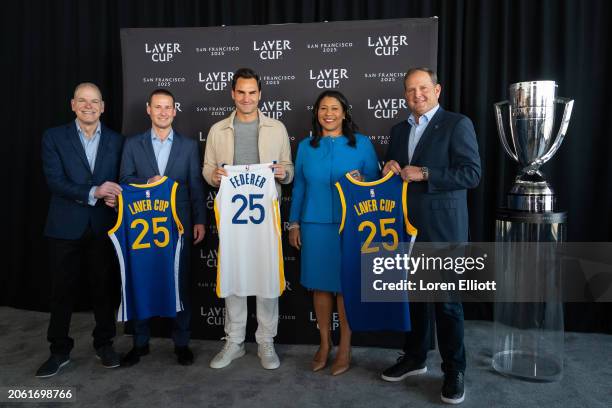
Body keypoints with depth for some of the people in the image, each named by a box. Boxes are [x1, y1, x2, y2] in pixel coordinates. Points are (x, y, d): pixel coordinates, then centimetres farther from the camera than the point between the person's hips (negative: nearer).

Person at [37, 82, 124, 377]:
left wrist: (115, 196, -15)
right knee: (62, 291, 9)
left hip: (103, 227, 1)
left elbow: (119, 181, 7)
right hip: (66, 228, -1)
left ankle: (104, 344, 28)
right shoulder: (54, 138, 2)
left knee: (104, 288, 10)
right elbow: (54, 181, -9)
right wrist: (92, 193, -20)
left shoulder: (116, 141, 6)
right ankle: (59, 350, 25)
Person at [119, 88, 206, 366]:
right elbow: (125, 180, 3)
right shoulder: (133, 144, 8)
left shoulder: (189, 145, 6)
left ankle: (182, 342, 19)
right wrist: (148, 183, -15)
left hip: (179, 225, -1)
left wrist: (200, 221, -1)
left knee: (181, 283, 5)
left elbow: (196, 186, 4)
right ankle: (140, 342, 25)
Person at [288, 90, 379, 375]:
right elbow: (298, 187, 11)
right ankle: (324, 344, 25)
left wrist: (361, 181, -16)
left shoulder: (362, 143, 2)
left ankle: (344, 348, 20)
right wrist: (294, 224, 8)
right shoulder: (306, 146, 9)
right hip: (315, 225, 2)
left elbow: (375, 181, 5)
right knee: (320, 285, 8)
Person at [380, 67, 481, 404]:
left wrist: (424, 174, -18)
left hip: (442, 229, -6)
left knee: (447, 302, 3)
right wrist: (389, 169, -1)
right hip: (407, 227, 6)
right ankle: (414, 357, 33)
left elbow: (472, 174, -13)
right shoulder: (399, 130, 14)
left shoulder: (457, 124, -5)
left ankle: (454, 371, 20)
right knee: (414, 296, 16)